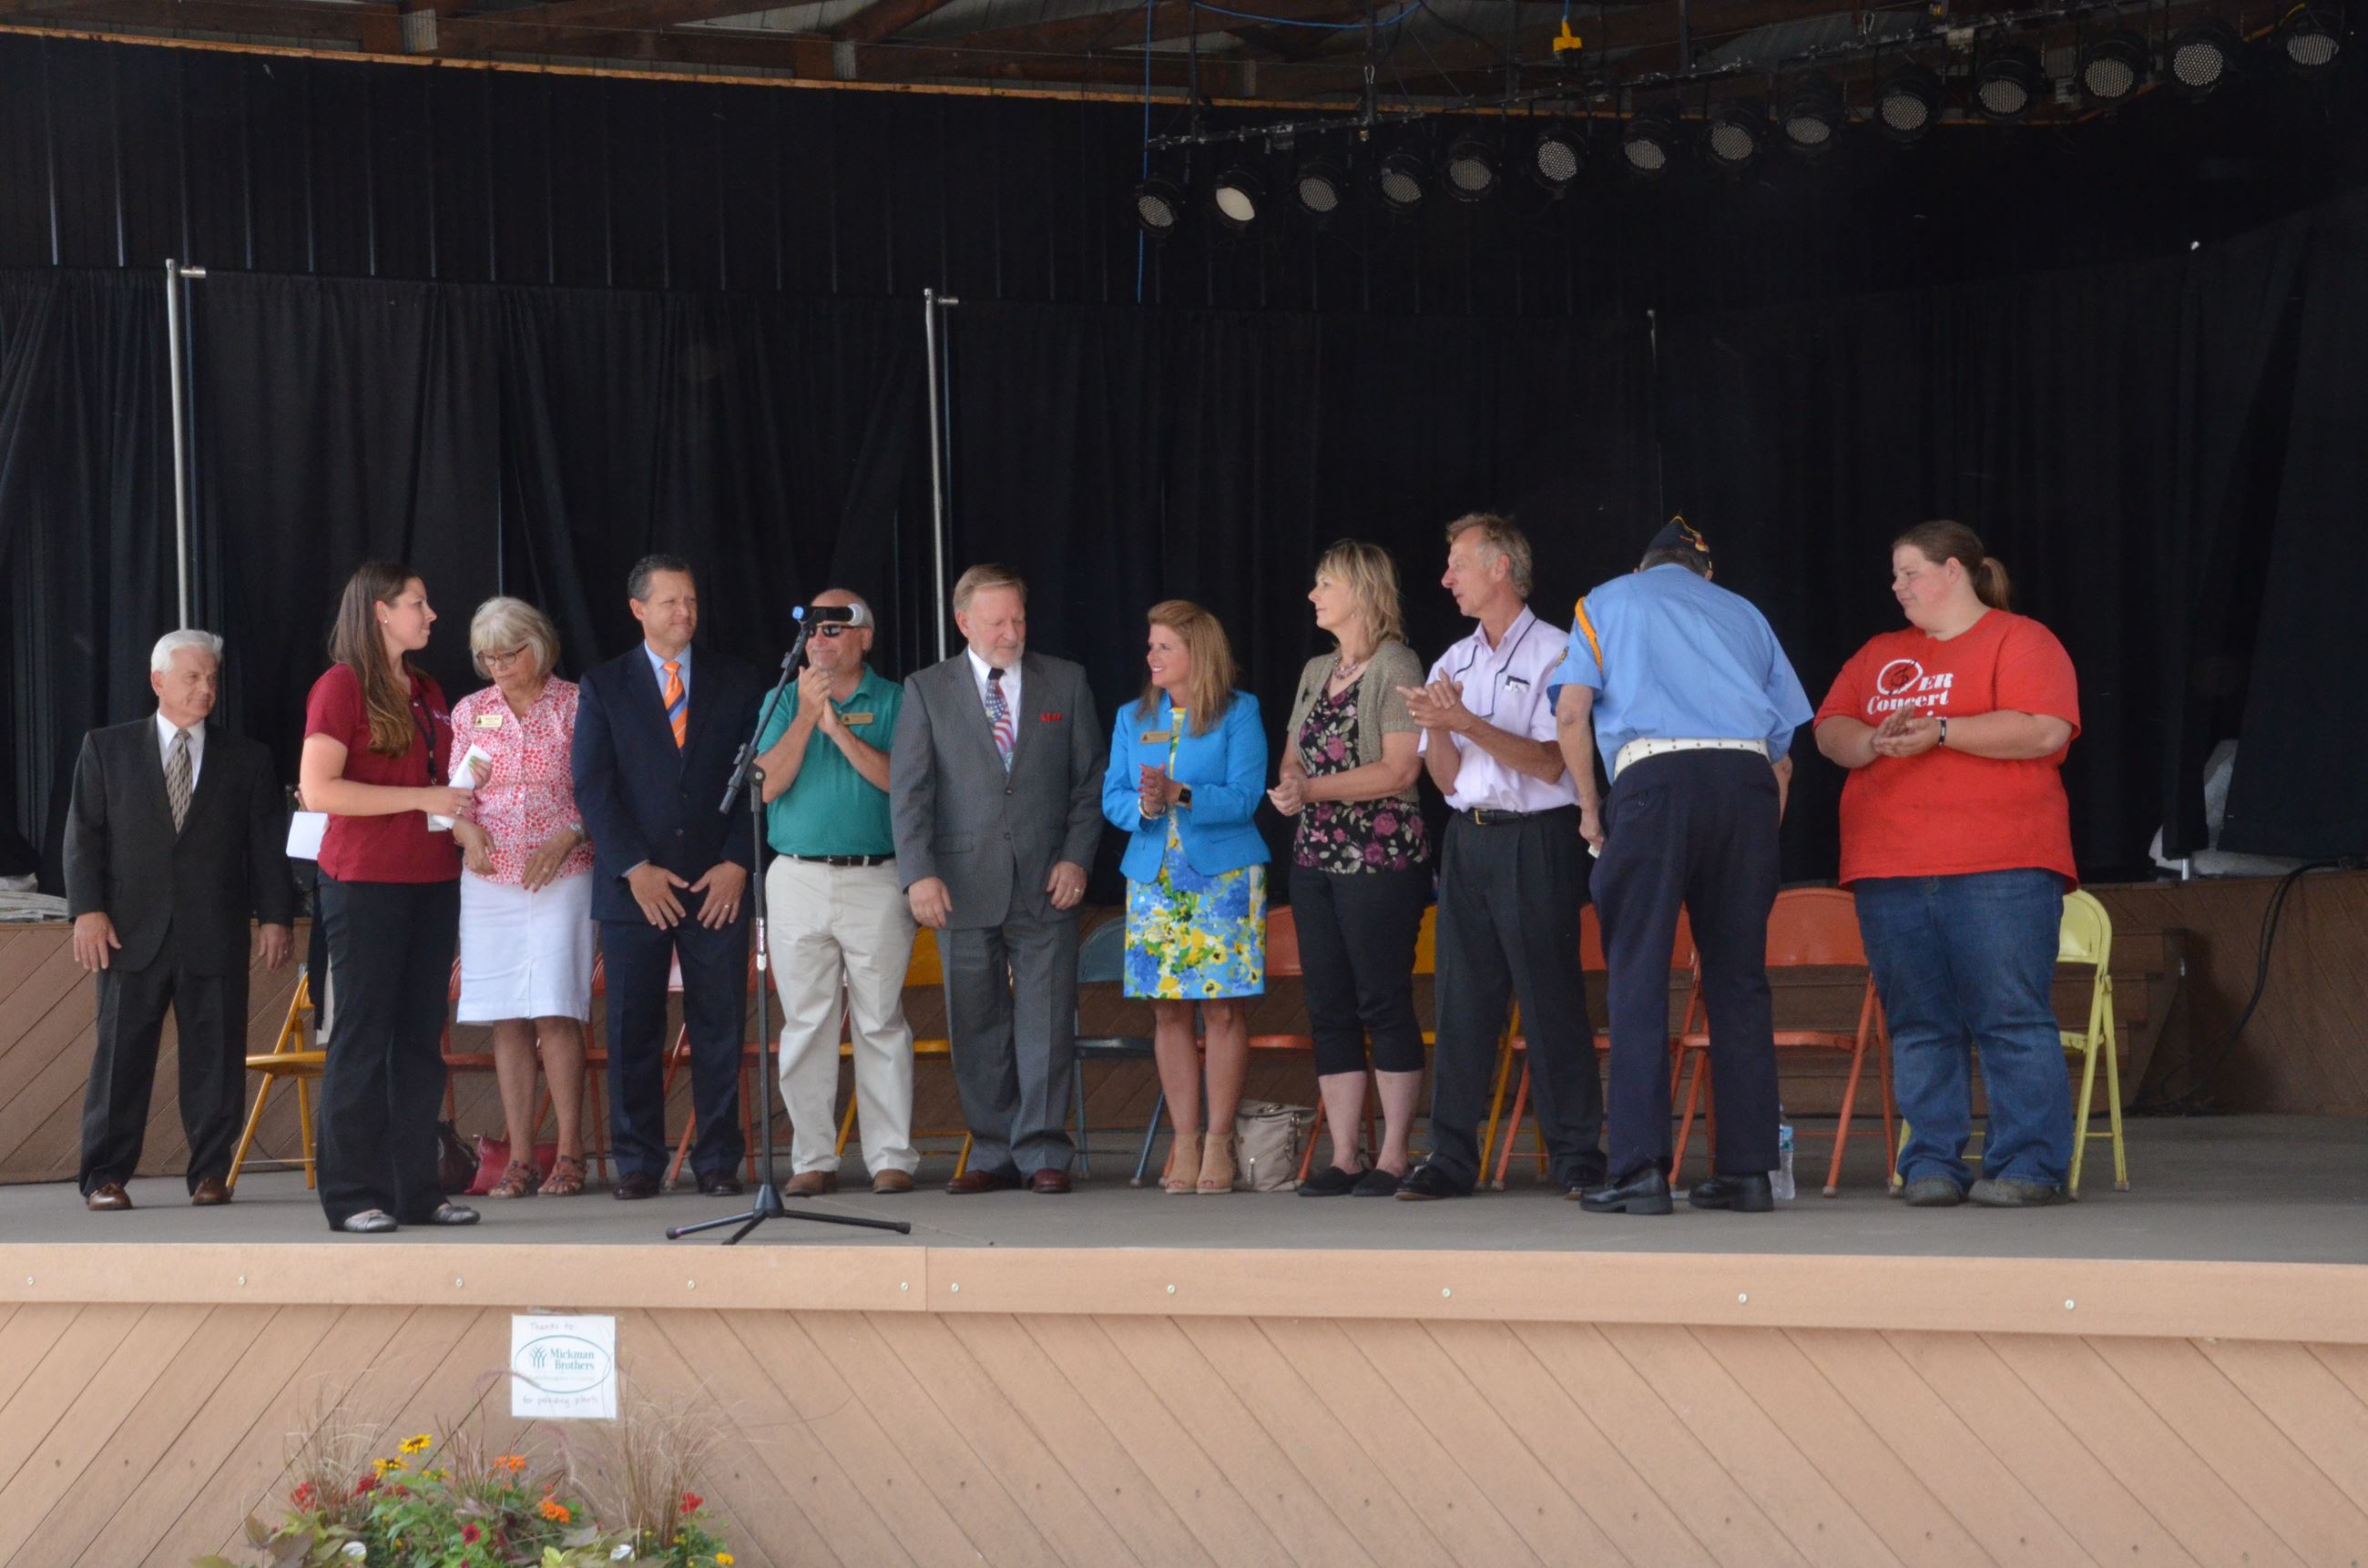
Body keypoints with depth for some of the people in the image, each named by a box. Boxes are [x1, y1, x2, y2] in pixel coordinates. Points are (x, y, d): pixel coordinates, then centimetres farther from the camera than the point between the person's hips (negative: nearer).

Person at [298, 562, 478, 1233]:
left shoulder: (428, 693, 17)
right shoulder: (342, 686, -6)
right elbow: (318, 789, -15)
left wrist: (461, 816, 7)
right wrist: (422, 799, -17)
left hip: (431, 881, 7)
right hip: (364, 881, -7)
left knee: (420, 1039, 7)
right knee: (361, 1039, -4)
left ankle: (416, 1189, 10)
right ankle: (352, 1195, -1)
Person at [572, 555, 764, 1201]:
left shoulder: (737, 682, 10)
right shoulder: (603, 686, 7)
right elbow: (592, 788, 1)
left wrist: (737, 863, -5)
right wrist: (635, 869, -8)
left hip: (718, 885, 1)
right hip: (633, 884, -1)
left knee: (720, 1027, 0)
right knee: (633, 1031, 1)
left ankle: (718, 1160, 7)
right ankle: (637, 1163, 8)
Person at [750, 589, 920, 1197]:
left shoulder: (894, 702, 6)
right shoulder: (784, 702, 12)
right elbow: (768, 783, -1)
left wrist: (838, 728, -15)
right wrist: (806, 717, -10)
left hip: (876, 880, -2)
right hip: (797, 881, 2)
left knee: (881, 1023, -3)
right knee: (804, 1025, 1)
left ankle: (891, 1157, 1)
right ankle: (813, 1159, 6)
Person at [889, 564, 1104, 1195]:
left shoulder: (1065, 683, 9)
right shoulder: (927, 691, 6)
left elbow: (1089, 781, 10)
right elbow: (908, 789, 0)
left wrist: (1076, 857, -3)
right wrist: (919, 872, -11)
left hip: (1046, 884, 0)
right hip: (964, 886, 0)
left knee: (1046, 1020, -3)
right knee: (976, 1027, 3)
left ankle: (1044, 1153, 3)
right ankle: (993, 1154, 11)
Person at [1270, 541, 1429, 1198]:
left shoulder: (1395, 668, -6)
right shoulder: (1316, 671, 17)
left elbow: (1400, 770, -14)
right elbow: (1294, 757, 19)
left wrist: (1313, 788, -17)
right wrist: (1290, 788, -4)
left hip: (1380, 858, -8)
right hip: (1315, 858, 8)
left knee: (1384, 1004, -6)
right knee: (1329, 1008, 5)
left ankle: (1393, 1156, -2)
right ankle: (1343, 1156, 8)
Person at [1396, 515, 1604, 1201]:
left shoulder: (1552, 652, -2)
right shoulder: (1452, 663, 16)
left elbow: (1548, 761, -10)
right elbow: (1447, 777, 11)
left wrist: (1467, 722, -17)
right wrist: (1436, 727, -9)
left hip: (1536, 841, -5)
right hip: (1468, 837, 5)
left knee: (1550, 994, -6)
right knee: (1462, 996, 2)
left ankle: (1575, 1155, -2)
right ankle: (1450, 1157, 2)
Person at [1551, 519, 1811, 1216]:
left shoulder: (1606, 602, 20)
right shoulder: (1742, 612, 27)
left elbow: (1572, 712, 3)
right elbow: (1783, 749, 22)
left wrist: (1589, 808, 11)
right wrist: (1758, 842, 27)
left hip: (1656, 773, -3)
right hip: (1748, 775, 3)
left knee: (1639, 976, -3)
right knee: (1739, 979, 6)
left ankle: (1641, 1170, -10)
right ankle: (1747, 1170, 5)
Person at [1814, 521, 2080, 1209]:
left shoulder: (2020, 642, 4)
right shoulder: (1880, 656, 22)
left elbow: (2044, 731, -10)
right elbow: (1830, 730, 16)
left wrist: (1938, 731, -13)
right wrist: (1873, 742, -6)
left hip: (1998, 868, -5)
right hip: (1890, 869, 5)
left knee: (2011, 1017, -7)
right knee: (1919, 1025, 2)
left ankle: (2028, 1165, -5)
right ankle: (1932, 1164, 5)